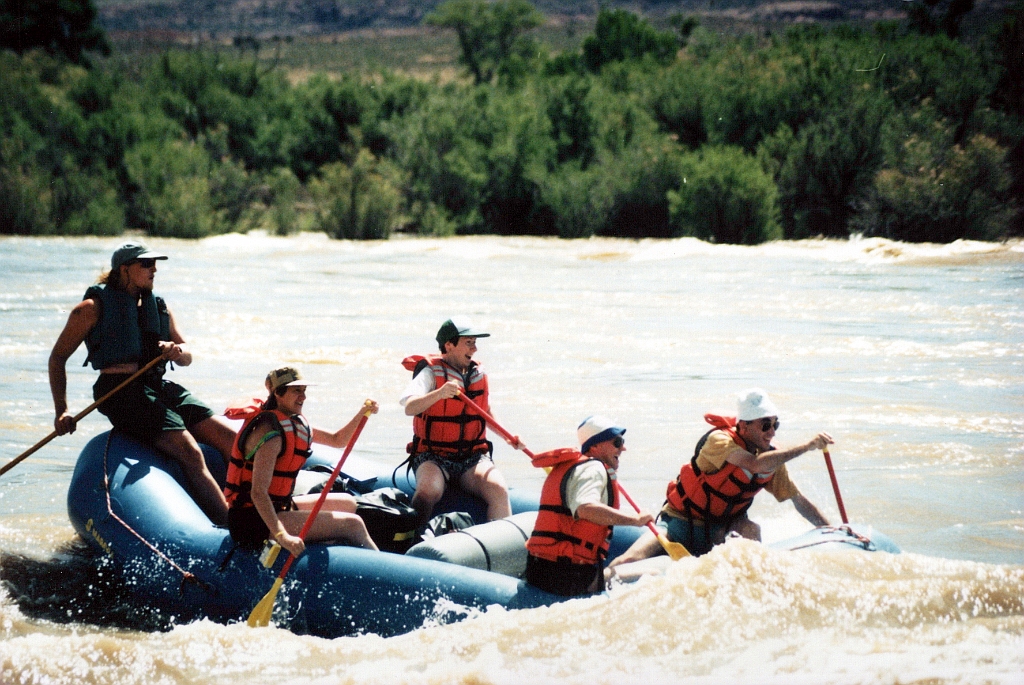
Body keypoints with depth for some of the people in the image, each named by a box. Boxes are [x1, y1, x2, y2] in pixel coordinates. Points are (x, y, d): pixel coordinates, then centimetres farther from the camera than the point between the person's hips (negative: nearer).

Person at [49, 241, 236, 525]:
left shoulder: (159, 307, 20)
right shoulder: (94, 307, 2)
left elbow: (187, 357, 18)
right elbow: (58, 357, 5)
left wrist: (177, 352, -8)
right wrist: (61, 412, -3)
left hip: (160, 388, 7)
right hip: (121, 392, -7)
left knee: (230, 439, -9)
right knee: (191, 453, -25)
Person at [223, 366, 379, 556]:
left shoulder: (294, 423, 10)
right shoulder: (271, 434, -21)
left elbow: (337, 440, 21)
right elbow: (258, 493, -29)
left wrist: (362, 413, 4)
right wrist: (281, 536, -39)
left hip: (280, 508, 11)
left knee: (347, 503, 22)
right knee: (352, 524, -16)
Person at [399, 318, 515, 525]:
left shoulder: (479, 375, 12)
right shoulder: (431, 372, -6)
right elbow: (409, 408, -22)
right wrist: (439, 393, -38)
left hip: (473, 457, 4)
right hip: (433, 457, -4)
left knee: (498, 491, -24)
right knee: (428, 491, -35)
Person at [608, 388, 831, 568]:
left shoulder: (772, 459, -2)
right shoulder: (719, 440, -21)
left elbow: (798, 499, 7)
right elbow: (755, 465, -37)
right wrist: (807, 446, -38)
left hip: (718, 531, 4)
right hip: (680, 522, -4)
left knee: (750, 530, -30)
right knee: (627, 562, -23)